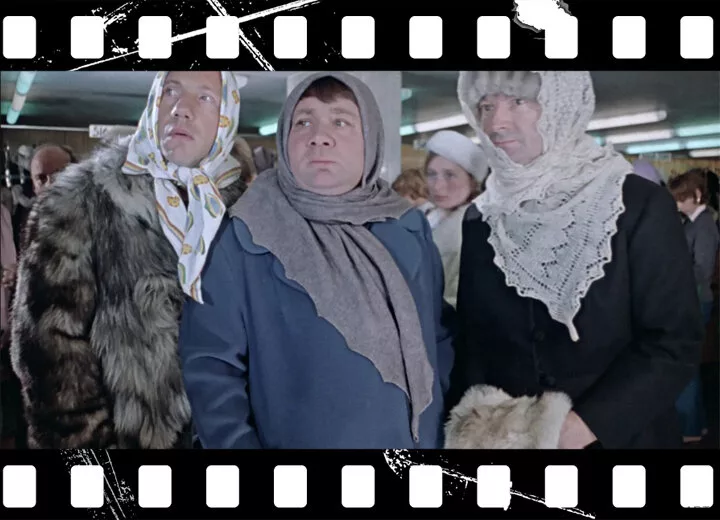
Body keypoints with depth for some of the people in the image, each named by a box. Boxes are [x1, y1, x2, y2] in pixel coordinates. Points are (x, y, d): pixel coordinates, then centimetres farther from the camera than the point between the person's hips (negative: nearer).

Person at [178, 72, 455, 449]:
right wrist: (238, 442, -22)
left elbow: (439, 338, 5)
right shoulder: (244, 240, -14)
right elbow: (212, 365, -14)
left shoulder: (409, 229, -2)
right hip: (297, 440, -3)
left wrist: (446, 432, 0)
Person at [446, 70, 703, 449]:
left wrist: (588, 422, -22)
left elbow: (675, 342, -13)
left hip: (618, 437, -3)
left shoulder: (639, 204, -11)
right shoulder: (480, 219, 1)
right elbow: (472, 340, 4)